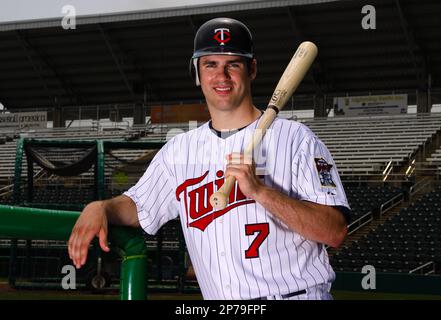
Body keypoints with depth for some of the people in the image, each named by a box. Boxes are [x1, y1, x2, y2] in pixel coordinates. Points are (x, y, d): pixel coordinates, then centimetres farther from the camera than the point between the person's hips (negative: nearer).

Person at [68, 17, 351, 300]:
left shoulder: (294, 138, 1)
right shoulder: (179, 150, 17)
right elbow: (137, 207, 27)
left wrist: (260, 191, -16)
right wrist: (100, 208, 6)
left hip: (297, 295, -4)